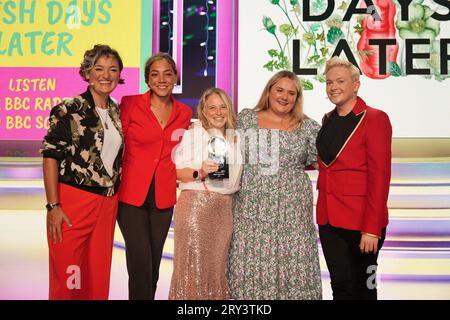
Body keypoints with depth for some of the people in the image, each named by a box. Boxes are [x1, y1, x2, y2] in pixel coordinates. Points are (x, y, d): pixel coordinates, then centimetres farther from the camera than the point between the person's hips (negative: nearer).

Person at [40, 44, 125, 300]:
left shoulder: (118, 112, 11)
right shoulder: (68, 110, -7)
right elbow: (51, 156, -9)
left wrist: (115, 200, 14)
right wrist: (53, 207, -14)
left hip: (108, 204, 5)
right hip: (73, 202, -5)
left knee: (98, 277, 13)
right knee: (67, 279, 1)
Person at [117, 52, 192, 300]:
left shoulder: (184, 113, 6)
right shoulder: (130, 104, -5)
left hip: (163, 198, 4)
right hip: (131, 195, -3)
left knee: (153, 266, 13)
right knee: (141, 265, -8)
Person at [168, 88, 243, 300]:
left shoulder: (236, 138, 14)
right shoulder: (192, 134, -1)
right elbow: (178, 172, -7)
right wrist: (199, 173, -22)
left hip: (225, 208, 5)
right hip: (196, 204, -4)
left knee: (218, 264, 7)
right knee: (194, 263, -1)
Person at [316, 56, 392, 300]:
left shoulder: (374, 118, -9)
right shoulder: (327, 120, 11)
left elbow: (379, 176, -14)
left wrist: (371, 229, -17)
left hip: (360, 219, -5)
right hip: (329, 219, 5)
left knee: (362, 288, 8)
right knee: (341, 286, 11)